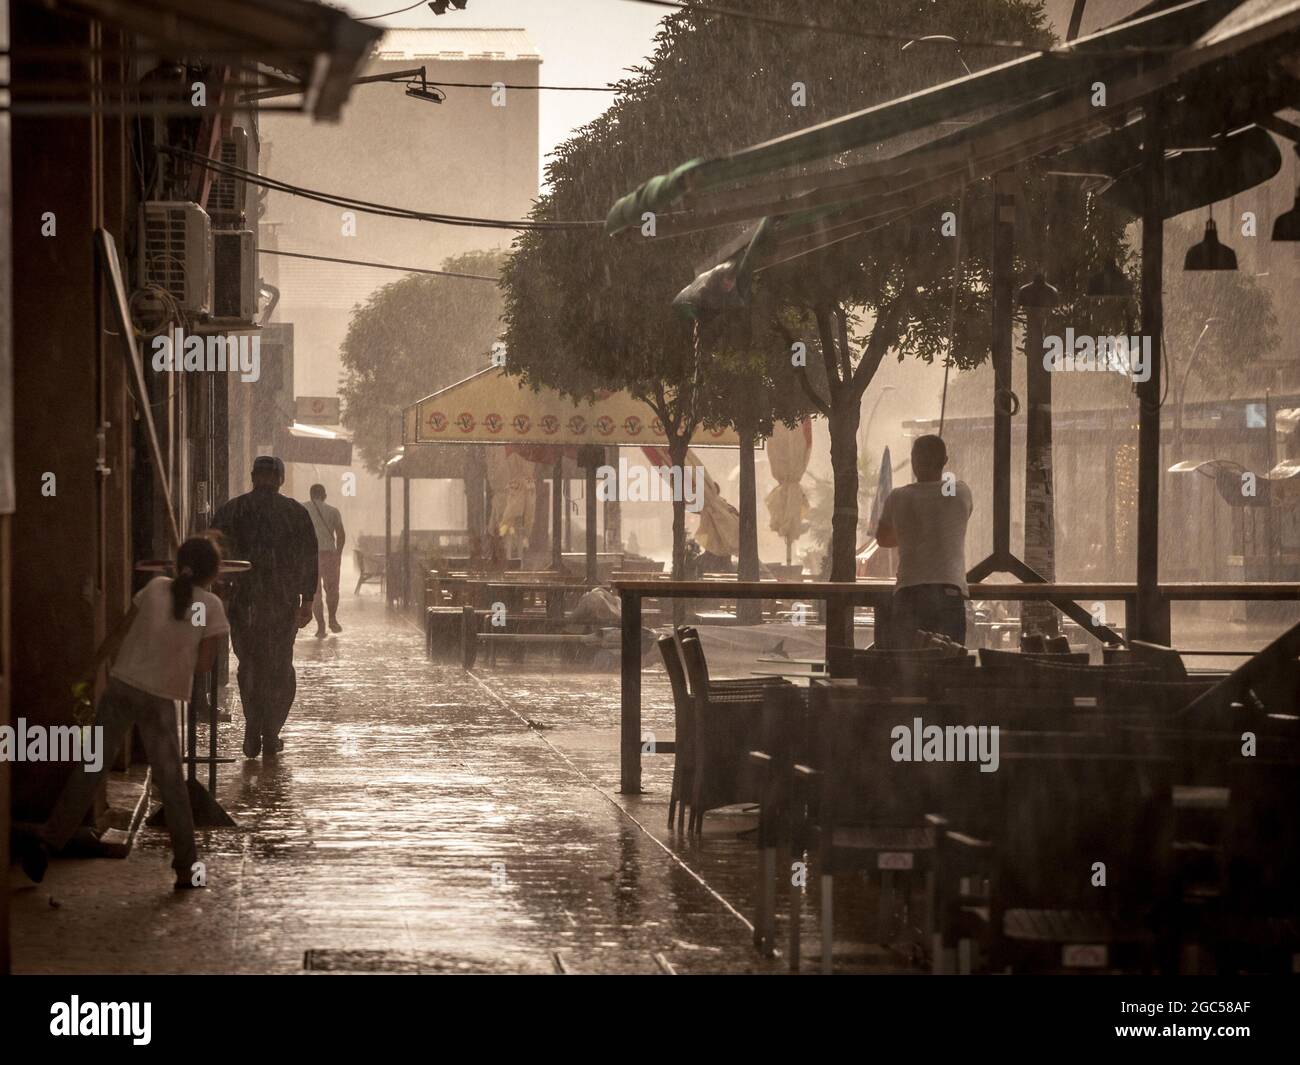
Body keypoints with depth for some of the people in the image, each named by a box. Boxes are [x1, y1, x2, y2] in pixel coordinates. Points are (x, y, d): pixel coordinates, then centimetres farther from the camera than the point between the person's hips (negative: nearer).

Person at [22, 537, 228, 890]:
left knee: (90, 769, 6)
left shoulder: (155, 588, 6)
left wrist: (93, 666, 19)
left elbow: (118, 634, 8)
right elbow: (203, 665, -2)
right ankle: (187, 869, 10)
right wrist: (216, 642, 16)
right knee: (171, 783, 8)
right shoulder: (211, 606, -2)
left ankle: (48, 841, -1)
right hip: (160, 701, -2)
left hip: (121, 686, 2)